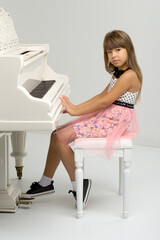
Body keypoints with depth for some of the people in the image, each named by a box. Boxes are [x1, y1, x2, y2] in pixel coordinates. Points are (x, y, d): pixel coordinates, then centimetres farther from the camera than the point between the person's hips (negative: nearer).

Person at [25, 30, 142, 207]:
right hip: (103, 116, 10)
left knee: (61, 138, -17)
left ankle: (78, 185, -4)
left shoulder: (129, 75, -17)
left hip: (112, 122, -10)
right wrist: (77, 107, 5)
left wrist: (76, 111, -17)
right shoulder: (118, 73, 15)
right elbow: (102, 96, 16)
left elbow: (105, 102, -21)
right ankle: (46, 183, 15)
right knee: (57, 134, 5)